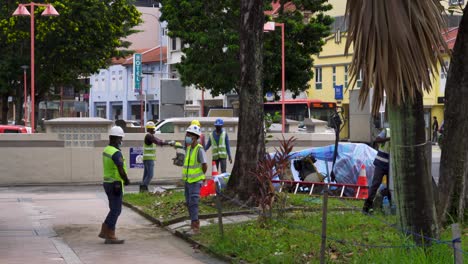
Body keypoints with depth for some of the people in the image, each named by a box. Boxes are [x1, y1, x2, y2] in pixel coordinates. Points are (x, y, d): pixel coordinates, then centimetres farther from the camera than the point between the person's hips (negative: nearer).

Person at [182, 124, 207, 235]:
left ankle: (196, 227, -9)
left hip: (195, 181, -8)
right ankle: (194, 223, 22)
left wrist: (200, 176, 0)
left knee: (193, 203, -11)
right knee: (188, 203, 12)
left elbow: (205, 166, -16)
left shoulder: (199, 149, -17)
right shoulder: (189, 148, 8)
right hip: (188, 180, 8)